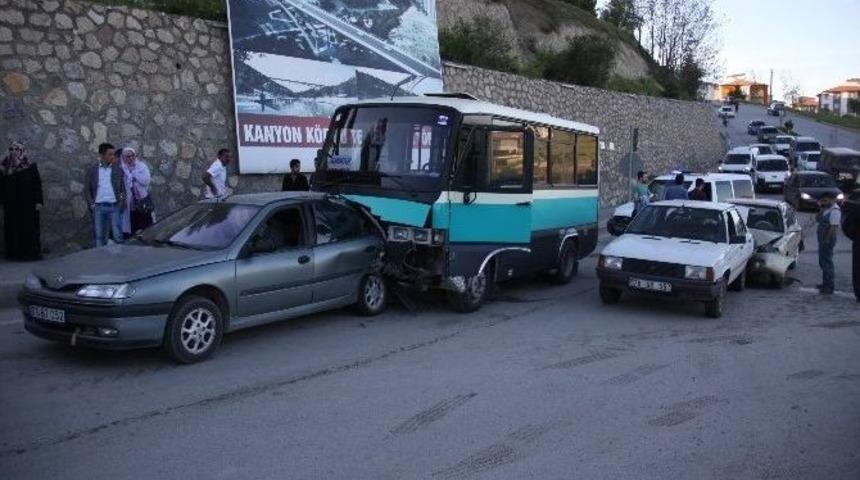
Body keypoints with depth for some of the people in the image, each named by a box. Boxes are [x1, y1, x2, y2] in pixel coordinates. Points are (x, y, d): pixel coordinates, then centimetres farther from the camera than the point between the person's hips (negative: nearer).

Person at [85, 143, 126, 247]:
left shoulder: (118, 170, 7)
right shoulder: (92, 170, 7)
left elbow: (123, 189, 6)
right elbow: (87, 189, 8)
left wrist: (121, 204, -5)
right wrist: (91, 204, -4)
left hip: (114, 207, 0)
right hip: (98, 207, 0)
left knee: (118, 236, -1)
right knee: (99, 236, 5)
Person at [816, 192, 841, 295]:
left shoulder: (835, 211, -18)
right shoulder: (827, 209, 13)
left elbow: (833, 227, -23)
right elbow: (818, 219, 16)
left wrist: (827, 240, -23)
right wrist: (822, 208, 2)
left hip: (828, 240, -10)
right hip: (822, 240, 10)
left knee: (827, 263, -7)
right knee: (823, 262, 18)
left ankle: (829, 287, -3)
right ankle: (826, 284, 30)